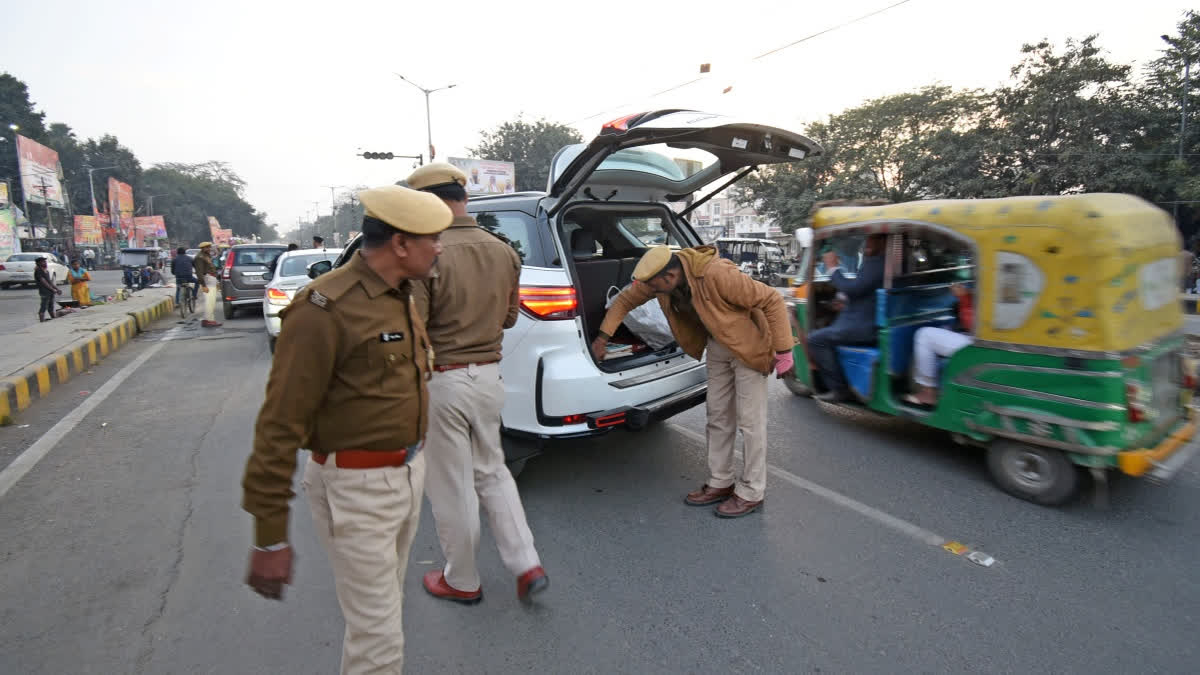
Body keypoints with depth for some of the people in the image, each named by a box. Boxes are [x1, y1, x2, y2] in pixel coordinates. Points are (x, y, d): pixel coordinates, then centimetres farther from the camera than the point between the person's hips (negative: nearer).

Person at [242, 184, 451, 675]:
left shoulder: (401, 298, 7)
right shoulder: (327, 308, -21)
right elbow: (280, 426, -19)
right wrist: (270, 536, -17)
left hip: (408, 473, 8)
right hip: (357, 487, -8)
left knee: (386, 608, 24)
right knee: (378, 635, 5)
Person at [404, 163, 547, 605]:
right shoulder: (504, 253, 2)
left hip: (441, 381, -6)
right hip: (488, 374, 6)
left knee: (451, 487, 10)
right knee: (491, 472, 22)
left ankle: (461, 581, 29)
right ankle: (527, 565, 20)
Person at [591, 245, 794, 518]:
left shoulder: (717, 275, -34)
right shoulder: (662, 272, -13)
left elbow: (772, 300, -27)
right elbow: (626, 299, 3)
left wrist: (783, 349, -24)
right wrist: (602, 337, -1)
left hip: (748, 345, -7)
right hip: (717, 346, 7)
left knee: (750, 421, 0)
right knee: (718, 416, 13)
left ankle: (751, 493, 13)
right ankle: (720, 483, 26)